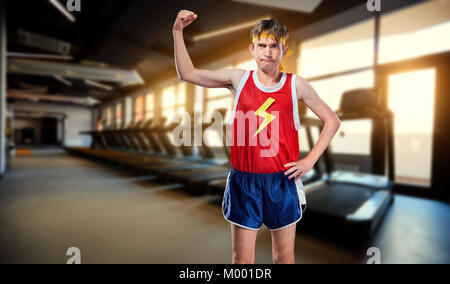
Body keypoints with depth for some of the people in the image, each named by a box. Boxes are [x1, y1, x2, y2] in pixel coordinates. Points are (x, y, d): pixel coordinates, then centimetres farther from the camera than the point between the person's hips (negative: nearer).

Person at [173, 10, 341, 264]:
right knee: (242, 258, 12)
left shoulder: (296, 85, 0)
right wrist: (178, 32, 2)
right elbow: (187, 74, 7)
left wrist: (309, 160, -1)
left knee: (284, 257, 17)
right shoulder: (238, 79, 1)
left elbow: (332, 121, 7)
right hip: (244, 180, 0)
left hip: (282, 180, 1)